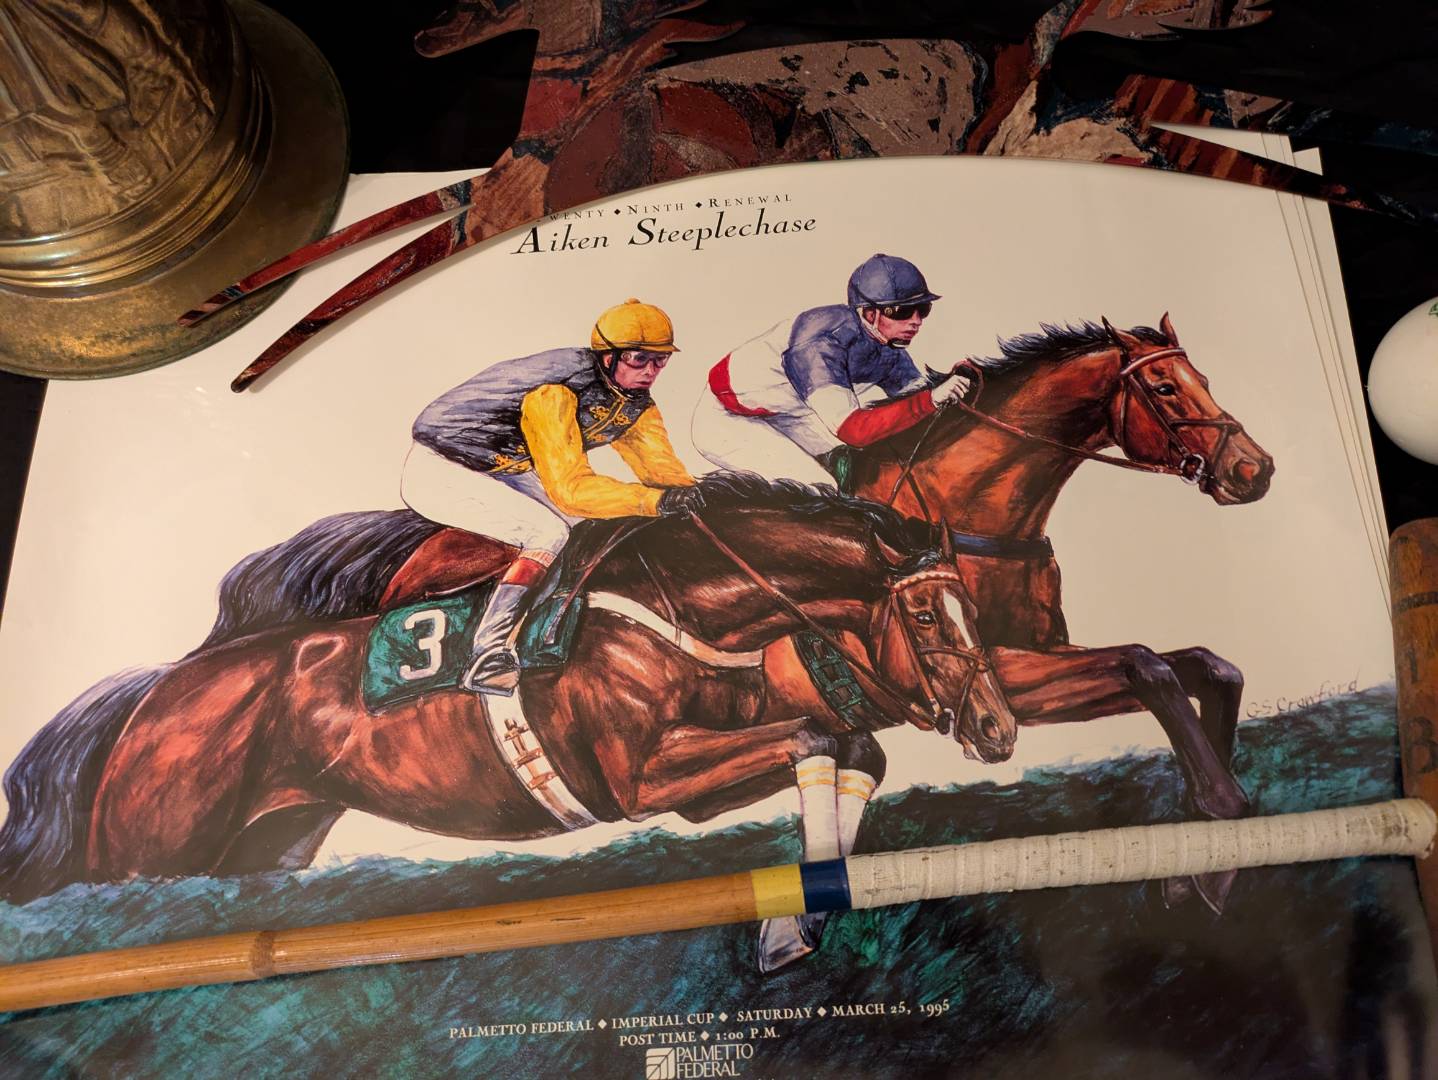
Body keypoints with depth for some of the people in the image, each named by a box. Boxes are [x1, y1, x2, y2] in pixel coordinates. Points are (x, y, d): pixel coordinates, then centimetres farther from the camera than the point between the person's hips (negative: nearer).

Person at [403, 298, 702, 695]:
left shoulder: (633, 398, -4)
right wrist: (653, 500, -40)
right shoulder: (555, 392, -30)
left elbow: (658, 459, -3)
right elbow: (570, 487, -33)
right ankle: (489, 656, -29)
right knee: (549, 533, -25)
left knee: (591, 514, -2)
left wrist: (682, 489, -25)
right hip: (438, 470, -9)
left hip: (500, 468, 9)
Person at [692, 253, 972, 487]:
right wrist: (931, 398, -45)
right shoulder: (821, 341, -35)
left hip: (785, 414, 8)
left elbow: (916, 390, 0)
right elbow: (852, 429, -41)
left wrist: (952, 382, -22)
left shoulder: (889, 345, -10)